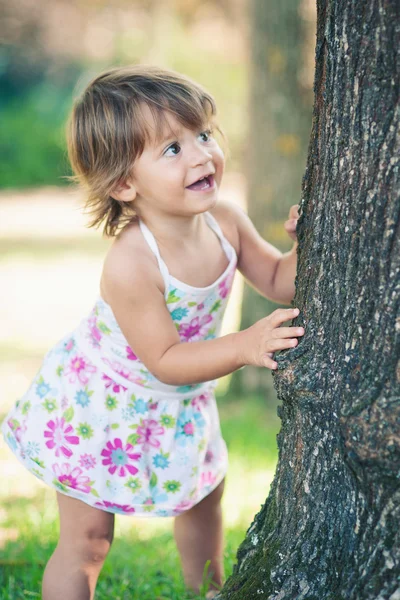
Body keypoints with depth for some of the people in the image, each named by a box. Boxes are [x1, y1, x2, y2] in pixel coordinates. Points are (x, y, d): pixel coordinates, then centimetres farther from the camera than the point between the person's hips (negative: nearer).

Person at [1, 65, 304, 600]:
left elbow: (279, 281, -3)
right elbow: (164, 360, -31)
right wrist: (244, 347, -39)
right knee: (88, 538, 0)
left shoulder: (226, 221, -17)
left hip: (176, 408, 8)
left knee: (204, 494, 27)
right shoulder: (130, 265, -37)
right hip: (99, 407, -7)